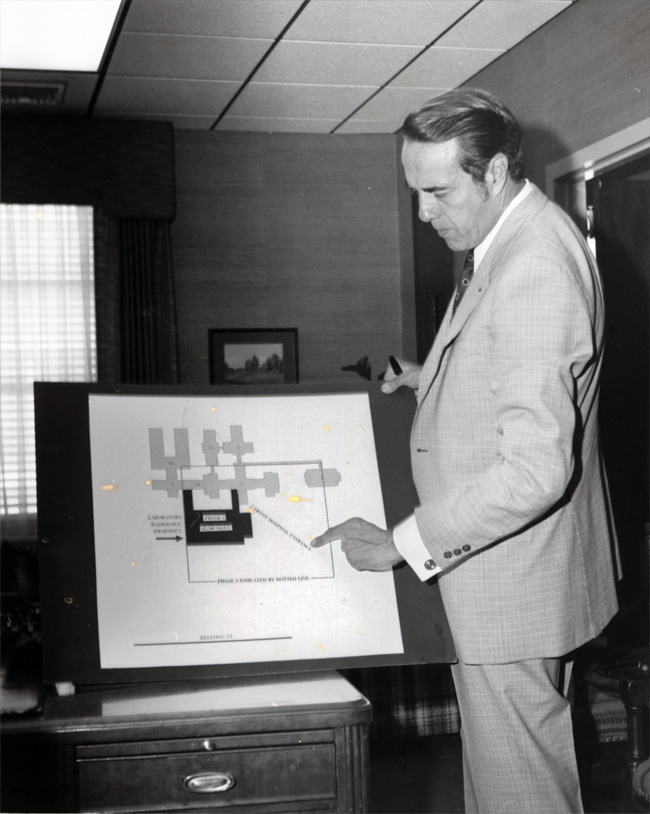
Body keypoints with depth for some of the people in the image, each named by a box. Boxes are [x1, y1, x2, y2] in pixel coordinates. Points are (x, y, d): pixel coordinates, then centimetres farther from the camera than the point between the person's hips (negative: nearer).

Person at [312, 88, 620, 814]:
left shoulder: (536, 269, -26)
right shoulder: (507, 239, 7)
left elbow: (535, 468, -31)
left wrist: (401, 543, -25)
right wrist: (435, 378, 10)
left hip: (515, 579, -10)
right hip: (495, 569, 10)